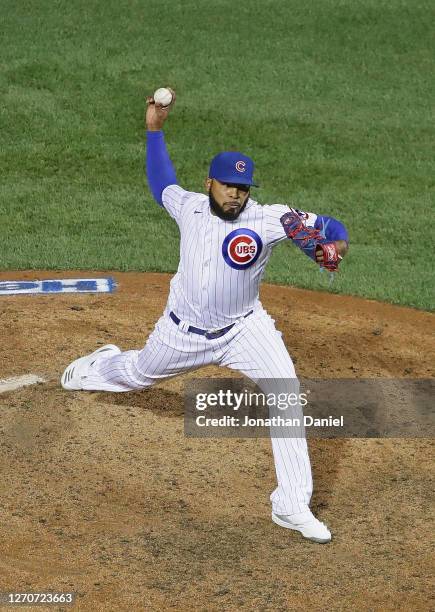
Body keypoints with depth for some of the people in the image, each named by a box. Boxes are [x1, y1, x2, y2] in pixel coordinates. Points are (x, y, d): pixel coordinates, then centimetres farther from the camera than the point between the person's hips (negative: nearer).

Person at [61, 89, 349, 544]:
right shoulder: (188, 207, -10)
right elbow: (161, 186, 13)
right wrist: (154, 129, 12)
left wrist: (336, 243, -48)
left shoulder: (266, 219, -21)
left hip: (243, 330, -2)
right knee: (137, 373, 27)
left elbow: (323, 225, -26)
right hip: (183, 331, 3)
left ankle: (293, 506, -16)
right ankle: (100, 366, 68)